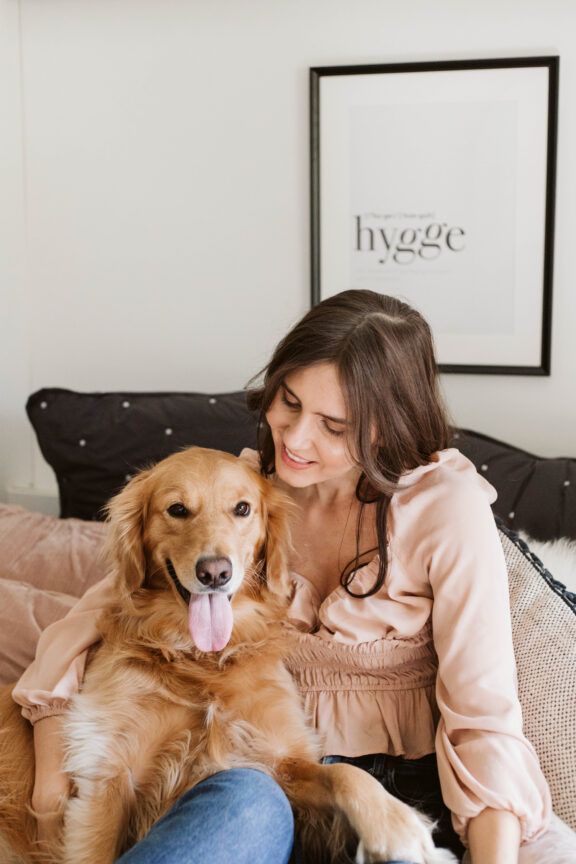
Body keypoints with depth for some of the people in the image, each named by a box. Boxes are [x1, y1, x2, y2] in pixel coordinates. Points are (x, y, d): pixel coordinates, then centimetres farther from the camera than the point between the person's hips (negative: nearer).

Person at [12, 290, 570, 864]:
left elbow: (483, 715, -12)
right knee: (246, 805, -35)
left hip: (410, 776, 0)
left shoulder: (447, 505, -10)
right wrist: (53, 789, -10)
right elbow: (91, 619, 2)